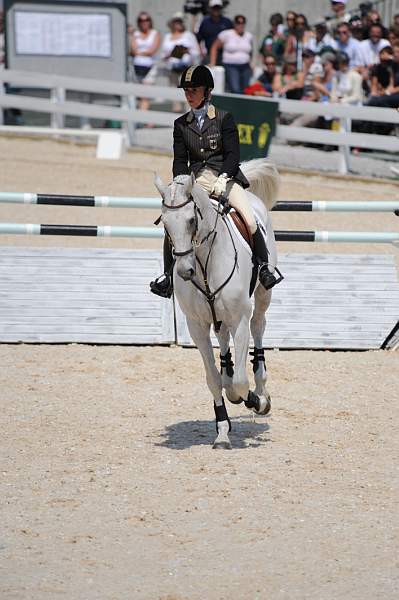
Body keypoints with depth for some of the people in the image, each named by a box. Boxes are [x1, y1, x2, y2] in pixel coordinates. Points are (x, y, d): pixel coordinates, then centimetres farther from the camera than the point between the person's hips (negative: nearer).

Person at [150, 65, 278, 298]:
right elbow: (180, 160, 9)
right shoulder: (181, 125, 11)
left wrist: (221, 179, -20)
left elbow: (233, 154, -5)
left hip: (226, 177, -2)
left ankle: (264, 265, -6)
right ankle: (168, 275, -10)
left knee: (250, 219, -25)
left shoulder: (224, 119, 1)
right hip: (196, 180, 3)